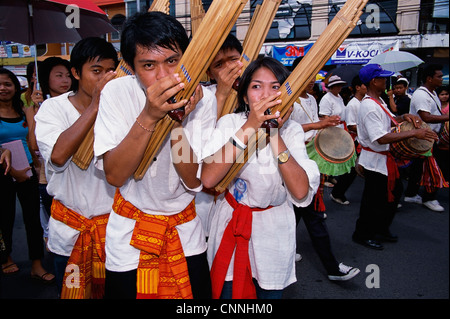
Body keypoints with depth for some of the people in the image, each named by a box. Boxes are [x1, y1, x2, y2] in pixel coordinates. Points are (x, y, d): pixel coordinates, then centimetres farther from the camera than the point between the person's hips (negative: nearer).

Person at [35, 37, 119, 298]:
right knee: (72, 292, 18)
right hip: (70, 229, 0)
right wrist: (95, 105, -26)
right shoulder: (54, 107, -6)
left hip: (114, 224, 1)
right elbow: (58, 155, -26)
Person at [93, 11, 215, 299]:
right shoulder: (117, 92, -16)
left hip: (185, 230, 2)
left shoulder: (202, 99, -13)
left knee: (197, 293, 16)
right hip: (130, 232, -1)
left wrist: (177, 120, -29)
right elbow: (114, 175, -22)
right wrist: (149, 116, -34)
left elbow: (194, 180, -16)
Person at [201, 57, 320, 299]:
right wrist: (249, 127, -29)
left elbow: (301, 193, -22)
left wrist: (275, 134, -25)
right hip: (230, 226, 0)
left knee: (270, 293, 18)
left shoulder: (291, 131, -7)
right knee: (227, 292, 15)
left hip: (273, 232, 1)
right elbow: (208, 179, -26)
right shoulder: (229, 122, -10)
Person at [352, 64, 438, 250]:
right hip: (374, 159, -10)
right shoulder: (369, 106, -24)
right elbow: (382, 138, -31)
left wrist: (404, 117, 0)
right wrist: (413, 133, -28)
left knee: (394, 192, 21)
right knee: (373, 199, 3)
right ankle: (361, 234, 21)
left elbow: (390, 120, 21)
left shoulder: (378, 101, 9)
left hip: (385, 157, 11)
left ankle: (381, 230, 38)